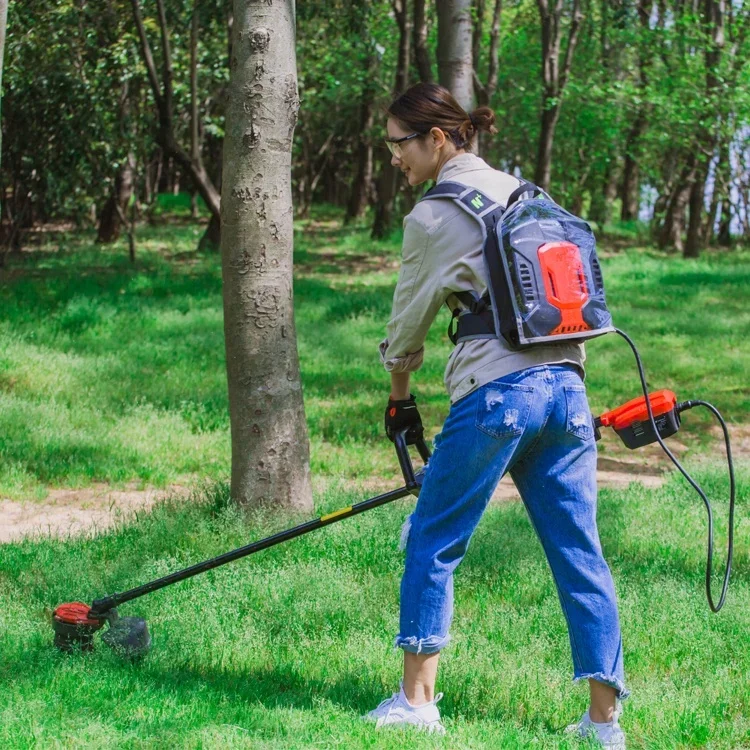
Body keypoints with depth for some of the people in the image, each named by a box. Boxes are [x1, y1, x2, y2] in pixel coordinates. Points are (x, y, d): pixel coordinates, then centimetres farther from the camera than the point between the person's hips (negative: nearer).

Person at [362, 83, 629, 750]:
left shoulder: (434, 215, -2)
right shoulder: (523, 192, 18)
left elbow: (409, 319, 7)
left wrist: (400, 398, 22)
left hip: (496, 394, -7)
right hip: (566, 389, 7)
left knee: (432, 543, 5)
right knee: (579, 552, 6)